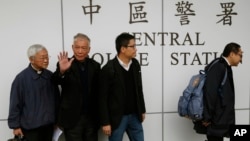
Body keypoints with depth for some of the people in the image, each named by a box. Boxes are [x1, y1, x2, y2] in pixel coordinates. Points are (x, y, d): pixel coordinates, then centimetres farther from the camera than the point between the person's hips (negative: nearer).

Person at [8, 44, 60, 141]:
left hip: (49, 124, 4)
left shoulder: (50, 75, 0)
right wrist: (15, 125, -6)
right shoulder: (21, 78, -12)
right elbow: (15, 104, -8)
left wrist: (57, 119, 12)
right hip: (30, 126, -4)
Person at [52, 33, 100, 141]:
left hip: (91, 117, 3)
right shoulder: (65, 65, -6)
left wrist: (99, 115, 4)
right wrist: (61, 71, -43)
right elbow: (56, 81, -22)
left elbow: (98, 91, 6)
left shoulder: (95, 66, 3)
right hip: (72, 118, -3)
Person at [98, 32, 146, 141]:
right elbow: (103, 98, -13)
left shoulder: (135, 64, 2)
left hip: (134, 115, 5)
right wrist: (105, 122, -13)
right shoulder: (108, 69, -16)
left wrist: (142, 110, 14)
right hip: (116, 117, -5)